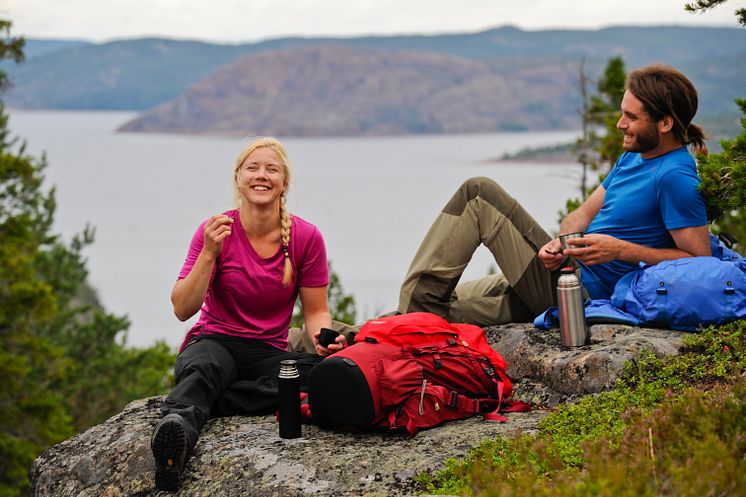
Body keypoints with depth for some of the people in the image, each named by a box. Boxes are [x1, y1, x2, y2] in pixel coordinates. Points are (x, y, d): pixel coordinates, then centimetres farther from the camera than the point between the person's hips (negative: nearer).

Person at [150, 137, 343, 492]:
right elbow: (182, 310, -10)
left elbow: (315, 311, 6)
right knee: (202, 370, -39)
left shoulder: (306, 237, -1)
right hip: (215, 343, -2)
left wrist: (323, 338, -18)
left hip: (269, 353, 2)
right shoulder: (216, 231, -6)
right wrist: (209, 253, -22)